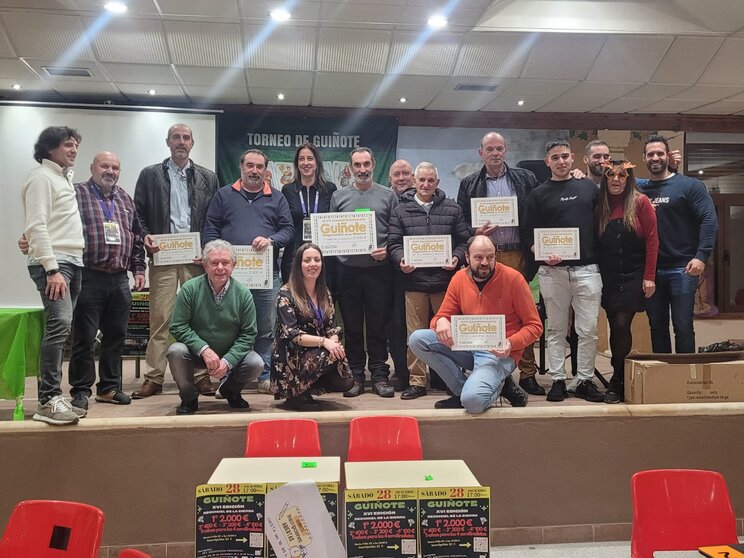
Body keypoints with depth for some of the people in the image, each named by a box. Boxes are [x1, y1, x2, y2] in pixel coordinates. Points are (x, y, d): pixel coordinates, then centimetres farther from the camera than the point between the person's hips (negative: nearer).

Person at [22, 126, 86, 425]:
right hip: (52, 263, -9)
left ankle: (53, 397, 9)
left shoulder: (65, 177, 22)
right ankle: (47, 401, -21)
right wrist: (52, 269, -22)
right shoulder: (41, 177, -6)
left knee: (60, 327, 6)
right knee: (60, 323, -20)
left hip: (72, 262, 9)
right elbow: (36, 226, -15)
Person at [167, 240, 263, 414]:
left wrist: (228, 361, -20)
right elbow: (178, 327, -12)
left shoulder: (243, 293, -8)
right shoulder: (190, 288, -12)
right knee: (176, 351, -31)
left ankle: (230, 390, 11)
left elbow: (248, 334, -7)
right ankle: (189, 398, -2)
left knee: (255, 363, -25)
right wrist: (204, 349, -24)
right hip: (196, 354, -1)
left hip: (231, 354, 1)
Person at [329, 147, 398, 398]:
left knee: (378, 325, 2)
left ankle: (379, 375, 10)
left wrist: (387, 250, -10)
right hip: (347, 268, 2)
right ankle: (355, 375, 14)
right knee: (352, 325, 6)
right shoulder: (339, 196, 11)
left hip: (378, 268, -1)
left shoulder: (387, 196, 7)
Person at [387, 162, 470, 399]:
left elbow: (463, 240, 7)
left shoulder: (452, 209, 9)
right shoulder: (401, 211, 8)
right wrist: (401, 260, -14)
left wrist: (456, 258, -11)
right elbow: (394, 243, 5)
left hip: (445, 279, 0)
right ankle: (417, 381, 12)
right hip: (414, 281, 0)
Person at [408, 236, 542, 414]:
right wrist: (441, 321, -19)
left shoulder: (513, 278, -10)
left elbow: (534, 326, -5)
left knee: (473, 400, -33)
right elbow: (442, 316, 7)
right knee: (417, 339, -16)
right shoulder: (459, 278, 1)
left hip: (499, 353, -6)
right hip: (467, 347, 6)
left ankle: (496, 385, 4)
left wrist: (510, 344, -23)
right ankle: (462, 390, -5)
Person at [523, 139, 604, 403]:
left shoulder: (589, 187, 11)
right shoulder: (538, 194, 6)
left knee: (588, 329, 1)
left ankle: (584, 380, 12)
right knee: (556, 329, 6)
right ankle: (557, 380, 14)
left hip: (587, 269, 1)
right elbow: (529, 233, 4)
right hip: (553, 271, -1)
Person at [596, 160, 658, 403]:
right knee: (617, 326, 4)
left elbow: (652, 240, -5)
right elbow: (594, 242, 6)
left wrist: (649, 276, -9)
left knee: (621, 324, -10)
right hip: (608, 278, 3)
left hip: (633, 276, -3)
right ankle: (621, 379, 16)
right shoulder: (599, 206, 6)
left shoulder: (640, 202, -3)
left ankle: (617, 381, 3)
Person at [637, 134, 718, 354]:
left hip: (682, 268, -4)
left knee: (683, 327, -2)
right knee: (657, 327, 11)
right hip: (651, 270, 4)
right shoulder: (640, 190, 10)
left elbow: (709, 221, -8)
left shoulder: (690, 185, -1)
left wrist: (701, 256, -19)